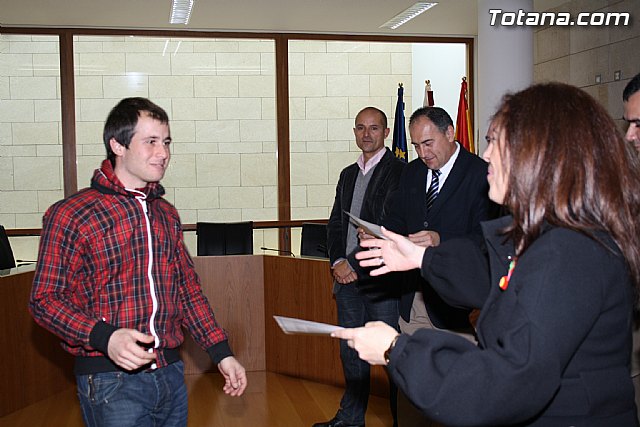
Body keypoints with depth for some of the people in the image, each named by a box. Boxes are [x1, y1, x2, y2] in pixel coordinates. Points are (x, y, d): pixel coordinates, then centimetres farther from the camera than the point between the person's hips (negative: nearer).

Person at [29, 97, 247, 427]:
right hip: (110, 381, -6)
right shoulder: (71, 215, -8)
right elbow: (45, 299, -10)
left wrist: (221, 353, 8)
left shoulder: (166, 214, 12)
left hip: (170, 373, 6)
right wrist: (104, 337, -25)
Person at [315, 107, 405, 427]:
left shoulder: (397, 171, -7)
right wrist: (338, 262, -1)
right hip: (347, 277, 7)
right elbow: (335, 223, 16)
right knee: (350, 351, 16)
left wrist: (354, 265, -13)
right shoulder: (348, 174, 17)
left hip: (380, 278, -7)